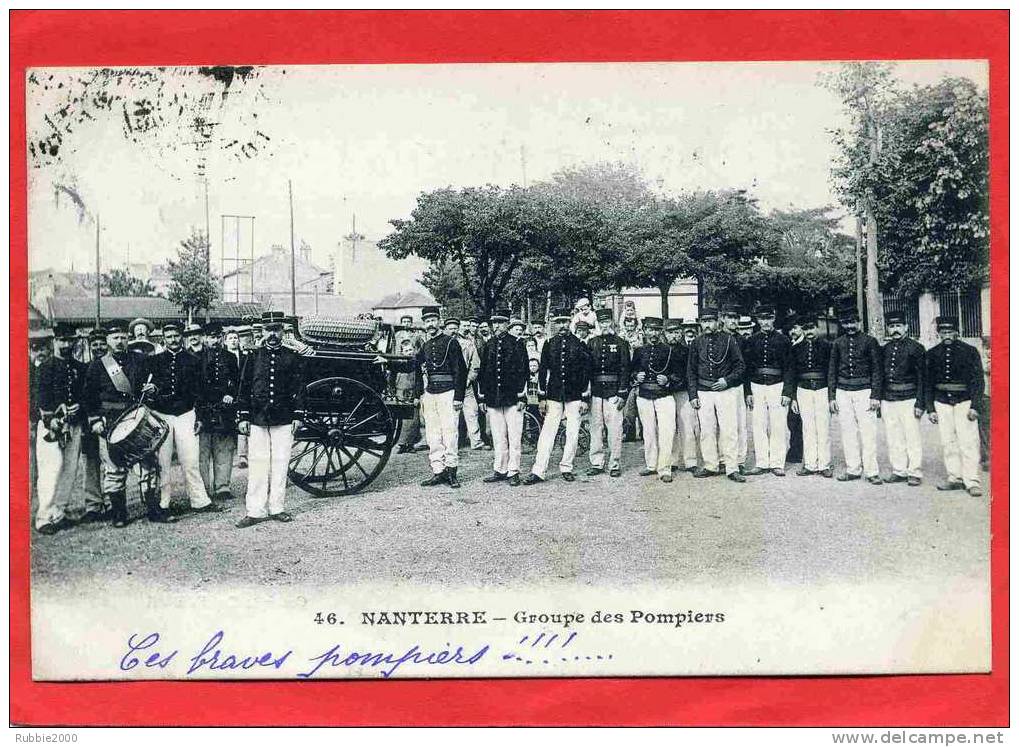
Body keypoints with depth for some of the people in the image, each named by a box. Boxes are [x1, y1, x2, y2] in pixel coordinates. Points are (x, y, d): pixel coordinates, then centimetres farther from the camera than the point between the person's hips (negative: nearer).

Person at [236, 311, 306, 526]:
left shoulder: (293, 357, 7)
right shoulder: (254, 357, 8)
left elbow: (299, 388, 6)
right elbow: (244, 388, 8)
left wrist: (298, 415, -1)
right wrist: (243, 417, 2)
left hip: (284, 420, 0)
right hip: (257, 419, 0)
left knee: (281, 464, 4)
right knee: (258, 464, 0)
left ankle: (277, 508, 14)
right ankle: (256, 511, 4)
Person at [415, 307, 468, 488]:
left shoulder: (451, 342, -1)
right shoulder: (424, 347, 16)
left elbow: (461, 370, -5)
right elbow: (420, 371, 25)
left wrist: (458, 397, -10)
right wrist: (421, 395, 15)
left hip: (447, 393, -5)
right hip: (429, 394, 6)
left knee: (449, 432, -6)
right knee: (432, 435, 3)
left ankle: (451, 471, -1)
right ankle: (438, 472, 7)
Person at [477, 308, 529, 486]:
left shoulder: (517, 344, 1)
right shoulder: (488, 346, 12)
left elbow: (524, 371, -2)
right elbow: (482, 373, 15)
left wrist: (522, 396, -7)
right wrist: (481, 398, 11)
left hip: (512, 398, -4)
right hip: (492, 398, 4)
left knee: (514, 437, -2)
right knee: (498, 438, 8)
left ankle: (513, 472, 3)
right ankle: (500, 470, 14)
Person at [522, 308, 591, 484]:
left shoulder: (579, 345, 3)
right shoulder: (549, 345, 7)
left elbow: (586, 372, 3)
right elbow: (542, 371, 8)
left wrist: (584, 398, -1)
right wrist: (542, 397, 3)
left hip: (574, 396, 0)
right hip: (554, 395, 1)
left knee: (572, 434, 3)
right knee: (547, 432, -3)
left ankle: (566, 468, 16)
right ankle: (538, 471, -3)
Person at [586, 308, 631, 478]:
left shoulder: (620, 343, 3)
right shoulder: (592, 342, 11)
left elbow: (625, 369, -1)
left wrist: (622, 394, -8)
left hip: (613, 392, -3)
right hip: (595, 392, 3)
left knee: (614, 430, -4)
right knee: (596, 428, 5)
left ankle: (614, 465, 3)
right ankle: (597, 463, 12)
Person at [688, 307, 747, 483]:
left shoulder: (729, 340, 0)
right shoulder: (697, 343, 8)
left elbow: (741, 366, 2)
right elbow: (691, 371, 11)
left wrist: (727, 380, -13)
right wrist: (693, 395, 4)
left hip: (726, 391, -3)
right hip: (704, 392, 3)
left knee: (729, 430, -5)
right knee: (706, 430, 4)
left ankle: (732, 468, -1)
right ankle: (710, 466, 14)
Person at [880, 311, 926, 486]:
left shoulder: (916, 348, -3)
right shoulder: (885, 350, 11)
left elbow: (922, 378, -6)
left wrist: (920, 403, -11)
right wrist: (878, 400, 12)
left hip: (908, 400, -5)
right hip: (888, 400, 5)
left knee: (912, 438, 0)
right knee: (893, 439, 8)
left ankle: (915, 473, 8)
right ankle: (899, 471, 18)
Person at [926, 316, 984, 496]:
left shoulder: (970, 351, -1)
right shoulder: (932, 354, 7)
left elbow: (978, 380, -1)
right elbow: (928, 383, 11)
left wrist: (974, 406, -9)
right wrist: (930, 409, 6)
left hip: (964, 402, -3)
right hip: (942, 402, 3)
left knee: (968, 442, -7)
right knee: (948, 443, 4)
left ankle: (972, 482, -4)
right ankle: (954, 478, 13)